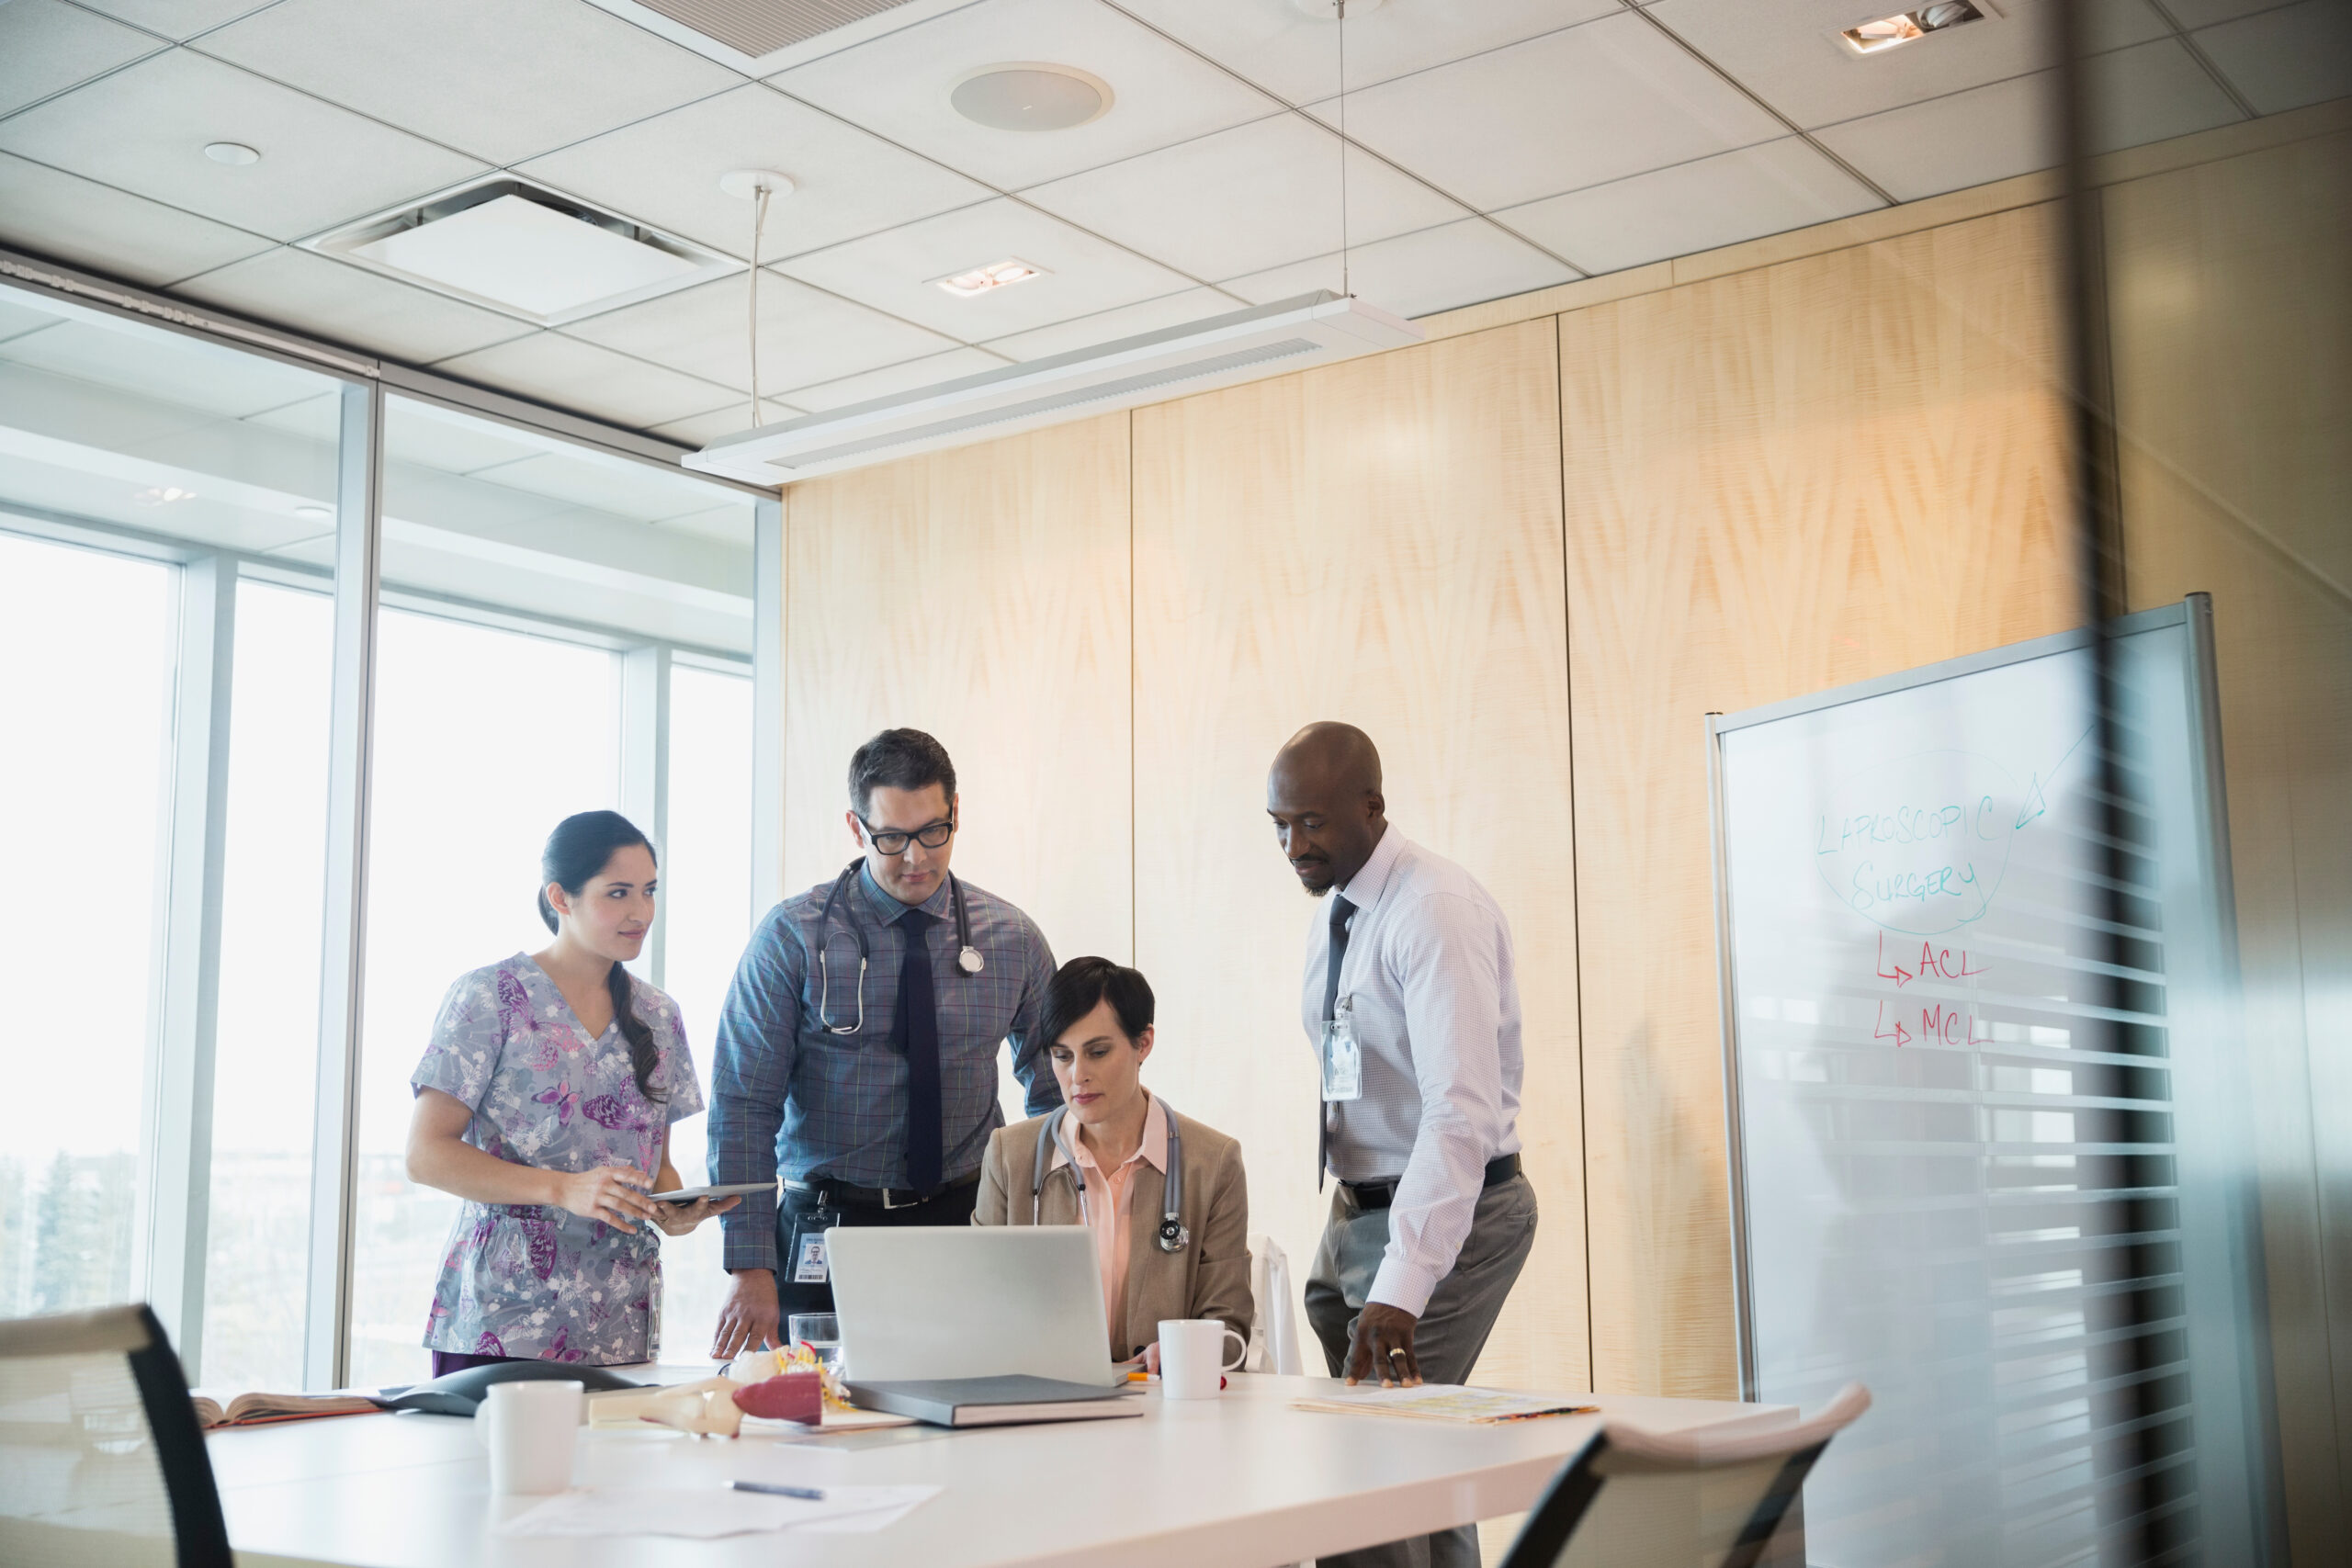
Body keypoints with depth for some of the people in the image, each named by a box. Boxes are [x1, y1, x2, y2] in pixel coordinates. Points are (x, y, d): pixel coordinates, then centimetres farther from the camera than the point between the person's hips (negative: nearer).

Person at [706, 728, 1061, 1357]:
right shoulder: (793, 938, -4)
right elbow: (743, 1105, -7)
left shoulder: (1013, 939, 4)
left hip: (966, 1222, 2)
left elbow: (1058, 1093, 16)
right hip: (828, 1230, -2)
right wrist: (751, 1269, -15)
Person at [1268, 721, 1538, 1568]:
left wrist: (1400, 1287, -38)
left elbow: (1462, 1111, -30)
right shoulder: (1332, 911, 7)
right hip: (1359, 1210, 8)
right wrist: (1354, 1233, 16)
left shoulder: (1437, 912, -21)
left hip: (1449, 1214, -8)